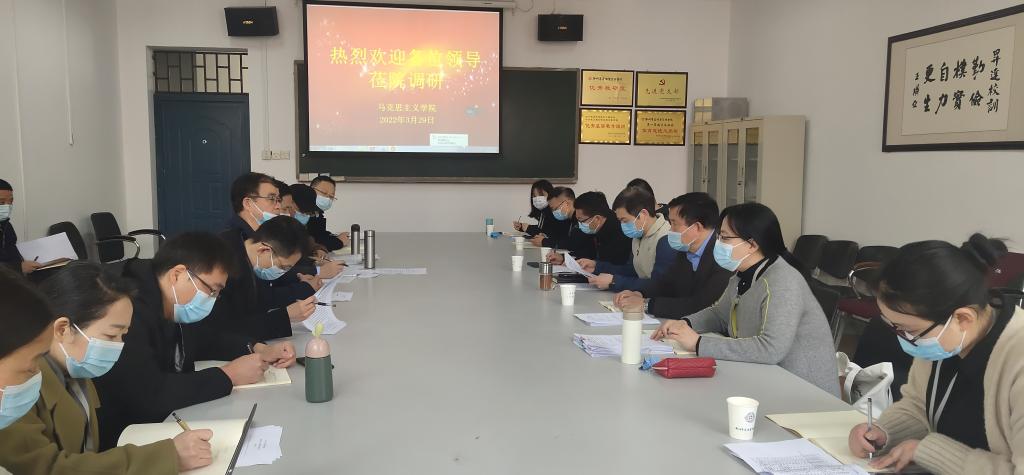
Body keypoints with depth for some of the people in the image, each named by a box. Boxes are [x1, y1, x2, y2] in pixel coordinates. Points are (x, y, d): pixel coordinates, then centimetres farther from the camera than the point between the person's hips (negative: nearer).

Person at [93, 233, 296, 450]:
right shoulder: (129, 311, -26)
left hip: (169, 421, 8)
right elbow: (149, 395, -33)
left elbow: (206, 338, 19)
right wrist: (229, 375, -22)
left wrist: (259, 350, 1)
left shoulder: (174, 309, 1)